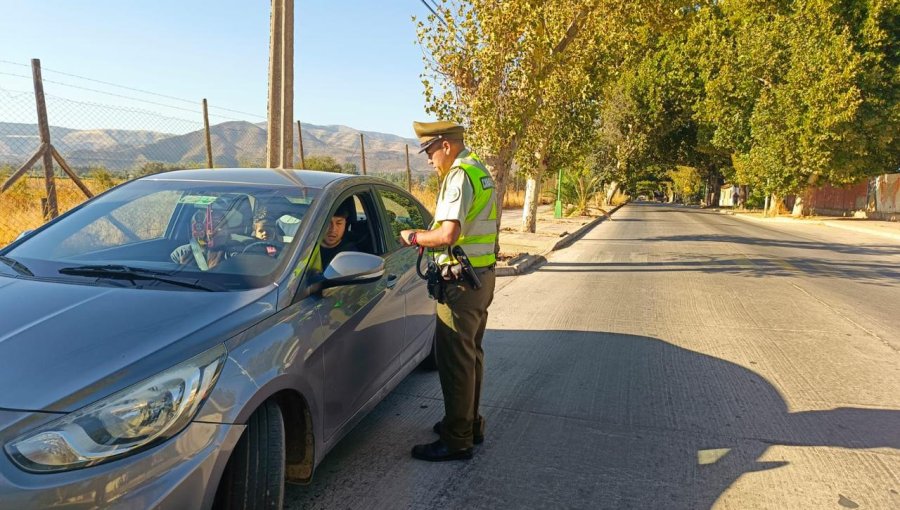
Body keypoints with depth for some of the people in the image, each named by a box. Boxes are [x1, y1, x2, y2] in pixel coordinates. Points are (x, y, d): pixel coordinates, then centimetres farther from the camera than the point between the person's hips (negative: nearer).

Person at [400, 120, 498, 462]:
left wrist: (414, 237, -11)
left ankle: (457, 440, 6)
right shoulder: (479, 171, 15)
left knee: (454, 360, -3)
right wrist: (430, 238, 13)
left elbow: (448, 233, -27)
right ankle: (470, 424, 33)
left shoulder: (459, 176, -17)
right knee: (471, 354, 19)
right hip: (482, 277, 11)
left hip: (461, 282, -11)